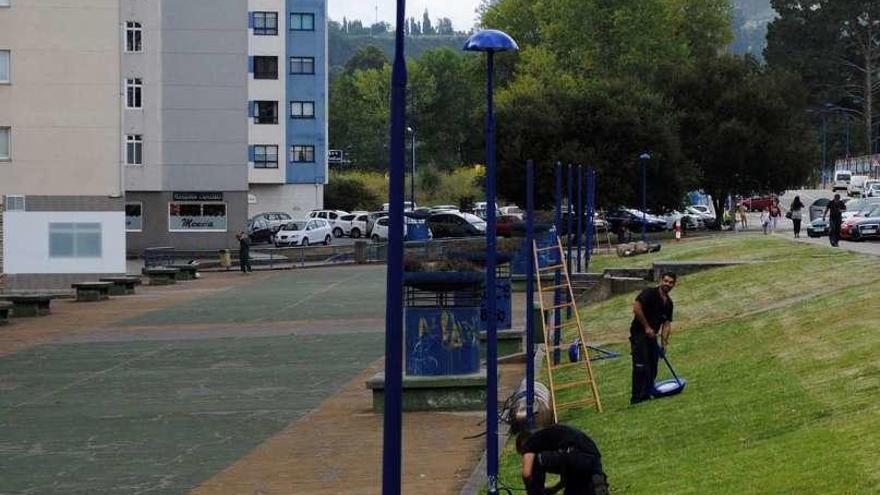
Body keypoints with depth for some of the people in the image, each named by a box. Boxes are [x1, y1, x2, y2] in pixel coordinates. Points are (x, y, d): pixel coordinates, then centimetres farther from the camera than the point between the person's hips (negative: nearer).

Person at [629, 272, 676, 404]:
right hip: (639, 333, -8)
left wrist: (663, 343, -2)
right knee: (641, 366, -13)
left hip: (651, 335, 8)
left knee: (652, 367, 6)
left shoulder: (668, 303, 12)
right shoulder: (649, 293, -11)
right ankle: (636, 397, -12)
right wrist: (647, 327, -19)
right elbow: (636, 308, -22)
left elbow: (667, 323, 10)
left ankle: (646, 394, 13)